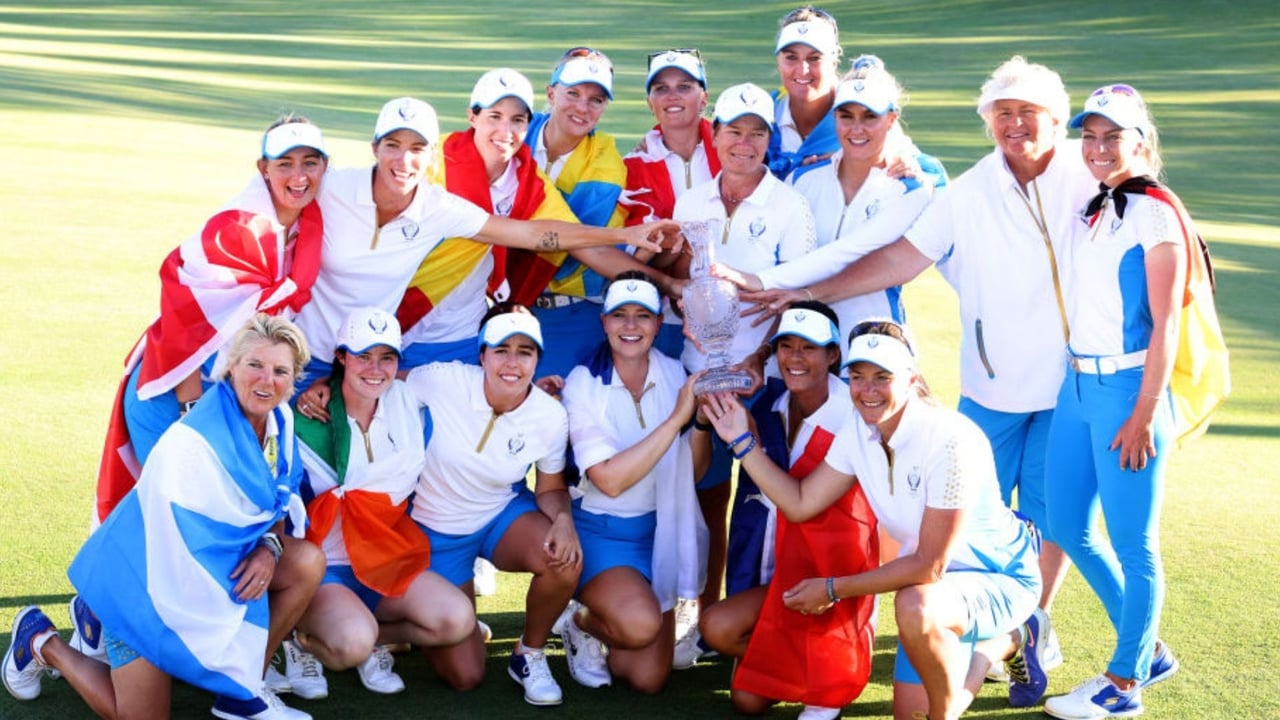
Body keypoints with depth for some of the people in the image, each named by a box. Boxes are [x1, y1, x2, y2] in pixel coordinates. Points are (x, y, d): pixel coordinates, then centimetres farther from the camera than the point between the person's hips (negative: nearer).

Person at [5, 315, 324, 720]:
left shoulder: (280, 418, -8)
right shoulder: (192, 443, -30)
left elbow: (280, 499, 7)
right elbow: (179, 562, -28)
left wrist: (270, 546, -17)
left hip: (213, 560, 7)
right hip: (147, 576, -7)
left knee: (308, 563, -15)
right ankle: (42, 642, 21)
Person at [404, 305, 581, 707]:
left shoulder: (551, 417, -17)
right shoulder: (443, 381, -25)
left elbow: (551, 488, -3)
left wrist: (563, 520, -25)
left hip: (504, 515, 2)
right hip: (436, 532, -2)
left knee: (565, 561, -34)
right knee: (464, 676, -3)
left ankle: (529, 657, -3)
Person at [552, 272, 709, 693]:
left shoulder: (674, 374, -2)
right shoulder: (583, 384, -14)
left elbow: (695, 468, -3)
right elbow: (609, 480, -25)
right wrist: (675, 419, -28)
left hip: (658, 529, 4)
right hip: (600, 530, -4)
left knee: (648, 680, -1)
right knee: (640, 623, -33)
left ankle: (599, 631, 32)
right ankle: (579, 620, 2)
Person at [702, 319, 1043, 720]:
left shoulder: (950, 441, -31)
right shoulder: (857, 433, -9)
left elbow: (929, 566, -28)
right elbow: (800, 504, -1)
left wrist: (833, 589, -23)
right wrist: (743, 441, -7)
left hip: (1001, 575, -7)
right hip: (940, 580, 8)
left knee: (915, 605, -39)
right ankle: (1007, 639, 34)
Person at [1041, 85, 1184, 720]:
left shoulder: (1156, 213, -9)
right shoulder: (1088, 211, 13)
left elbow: (1165, 323, -13)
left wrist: (1145, 414, -16)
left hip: (1128, 388, -8)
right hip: (1077, 386, 9)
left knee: (1131, 542, 1)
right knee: (1069, 529, 13)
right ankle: (1148, 650, 28)